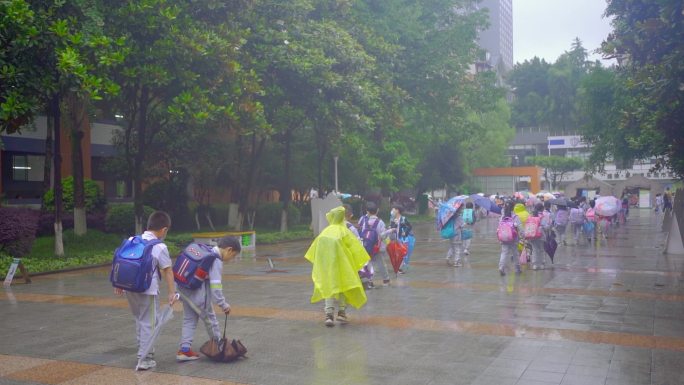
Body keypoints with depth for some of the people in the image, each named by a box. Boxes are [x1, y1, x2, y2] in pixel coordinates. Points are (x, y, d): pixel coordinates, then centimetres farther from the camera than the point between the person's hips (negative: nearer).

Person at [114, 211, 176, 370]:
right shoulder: (160, 247, -10)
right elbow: (167, 272, -9)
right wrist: (172, 292, -7)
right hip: (148, 290, -6)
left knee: (140, 319, 23)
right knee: (148, 323, 4)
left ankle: (142, 350, 35)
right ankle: (145, 359, 4)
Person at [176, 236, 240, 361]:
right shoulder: (216, 261, -16)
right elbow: (215, 285, -22)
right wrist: (223, 304, -17)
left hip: (185, 290, 8)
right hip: (199, 294, -8)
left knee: (189, 320, 13)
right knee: (210, 318, 9)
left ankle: (184, 349, 9)